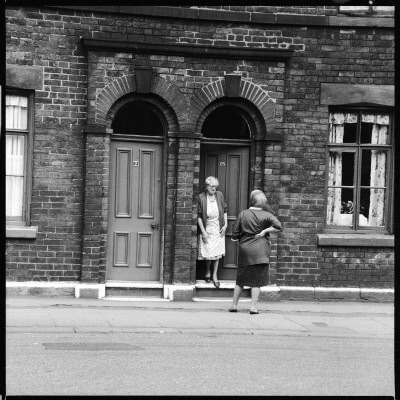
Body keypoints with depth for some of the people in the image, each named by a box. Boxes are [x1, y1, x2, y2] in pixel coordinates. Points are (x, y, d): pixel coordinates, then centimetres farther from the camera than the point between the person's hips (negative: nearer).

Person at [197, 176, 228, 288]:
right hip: (207, 229, -3)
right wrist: (203, 231, -12)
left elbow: (224, 211, 10)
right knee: (208, 252, -1)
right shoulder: (201, 197, -12)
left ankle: (214, 275, 19)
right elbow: (199, 216, -10)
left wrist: (225, 225, 2)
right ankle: (208, 271, 27)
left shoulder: (219, 195, -1)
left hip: (218, 229, 3)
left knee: (217, 252, 6)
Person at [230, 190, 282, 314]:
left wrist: (236, 238, 22)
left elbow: (235, 234, 1)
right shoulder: (267, 215, -4)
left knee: (240, 280, 12)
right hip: (260, 251, -2)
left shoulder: (243, 214, -1)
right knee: (257, 280, 4)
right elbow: (278, 226, -18)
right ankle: (253, 307, 0)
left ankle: (234, 305, 16)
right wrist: (265, 231, -8)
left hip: (244, 250, 2)